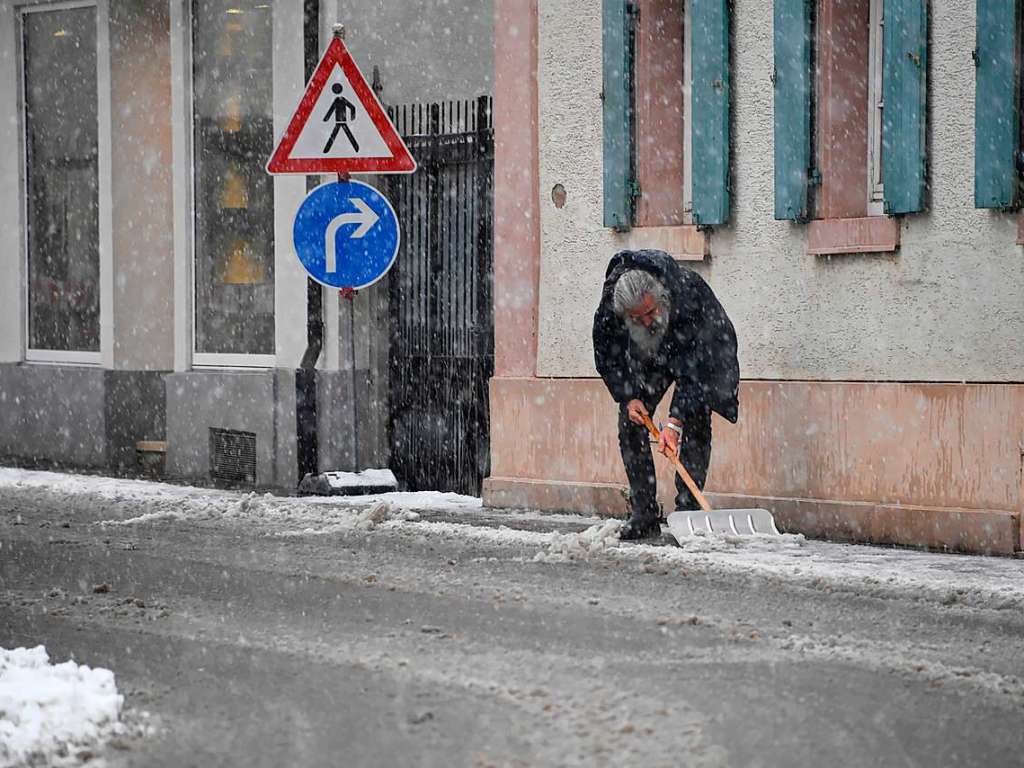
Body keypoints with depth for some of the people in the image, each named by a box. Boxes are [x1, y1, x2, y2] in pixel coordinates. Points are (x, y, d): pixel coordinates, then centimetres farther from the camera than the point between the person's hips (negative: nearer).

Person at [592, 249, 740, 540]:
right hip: (646, 356, 3)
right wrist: (628, 397, -22)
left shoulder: (688, 294, -41)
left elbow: (693, 369, -39)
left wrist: (675, 421, -44)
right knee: (630, 421, -6)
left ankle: (687, 510, -14)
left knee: (695, 422, -16)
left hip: (700, 346, -3)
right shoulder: (609, 308, -31)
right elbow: (607, 358, -11)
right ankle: (643, 514, -2)